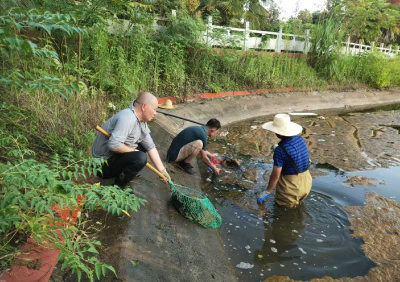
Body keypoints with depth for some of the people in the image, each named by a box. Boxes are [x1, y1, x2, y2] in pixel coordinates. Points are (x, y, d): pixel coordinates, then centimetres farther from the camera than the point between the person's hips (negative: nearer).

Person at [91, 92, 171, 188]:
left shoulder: (141, 121, 3)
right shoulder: (128, 118, -26)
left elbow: (151, 147, 4)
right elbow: (113, 145, -36)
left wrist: (162, 170, 2)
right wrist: (134, 151, -18)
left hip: (115, 156, 10)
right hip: (103, 163, -10)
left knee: (143, 146, 13)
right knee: (140, 158, -25)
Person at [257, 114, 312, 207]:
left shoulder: (280, 150, -24)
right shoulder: (300, 140, -2)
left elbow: (275, 175, -20)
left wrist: (266, 192, -6)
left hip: (291, 188, -7)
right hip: (306, 183, 7)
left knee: (280, 204, 20)